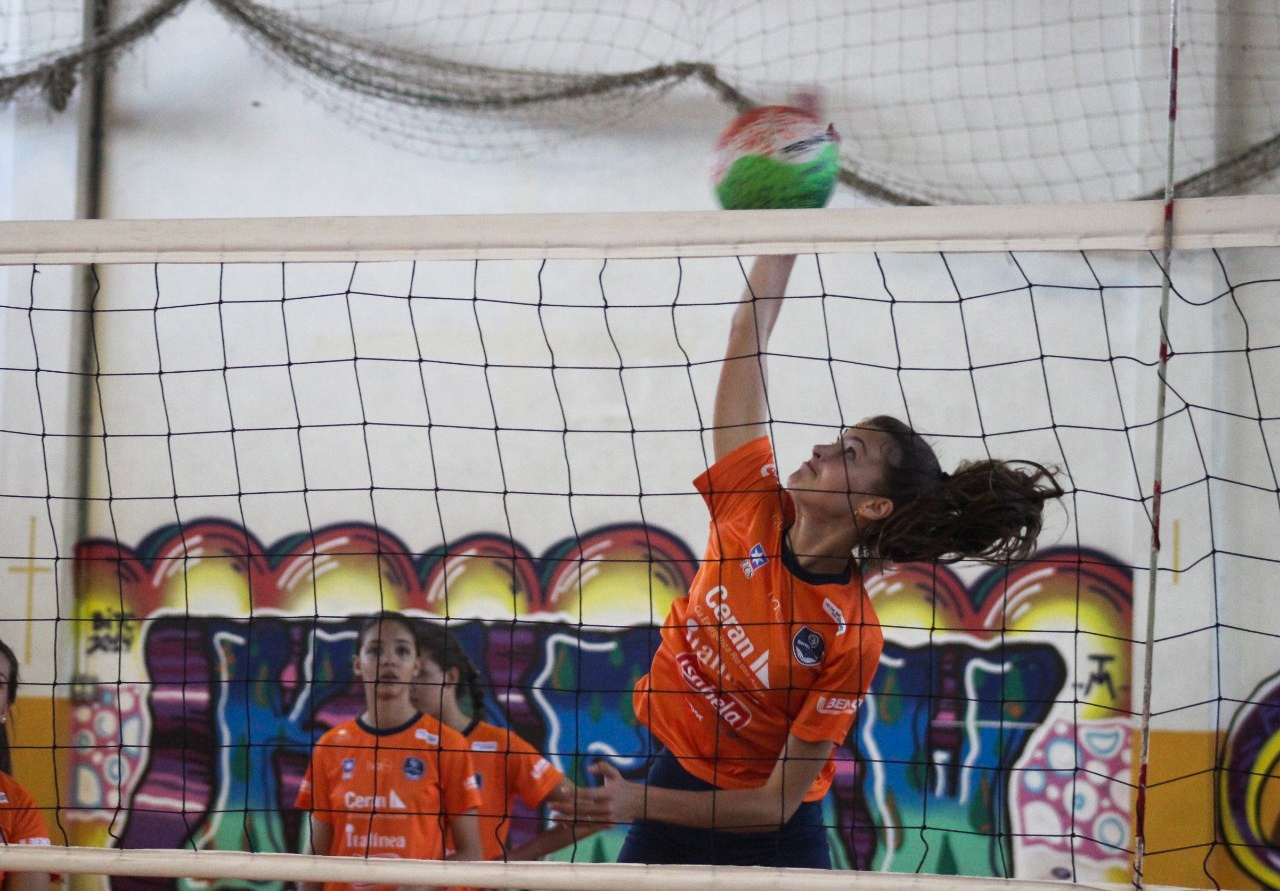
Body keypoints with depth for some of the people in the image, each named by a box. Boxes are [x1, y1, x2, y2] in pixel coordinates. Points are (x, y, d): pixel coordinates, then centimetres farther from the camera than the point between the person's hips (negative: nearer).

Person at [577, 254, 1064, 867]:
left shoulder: (851, 638, -22)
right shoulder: (753, 506, -11)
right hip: (672, 777, 4)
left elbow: (777, 803, -20)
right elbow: (748, 333, -10)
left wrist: (640, 803, -25)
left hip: (773, 840, -4)